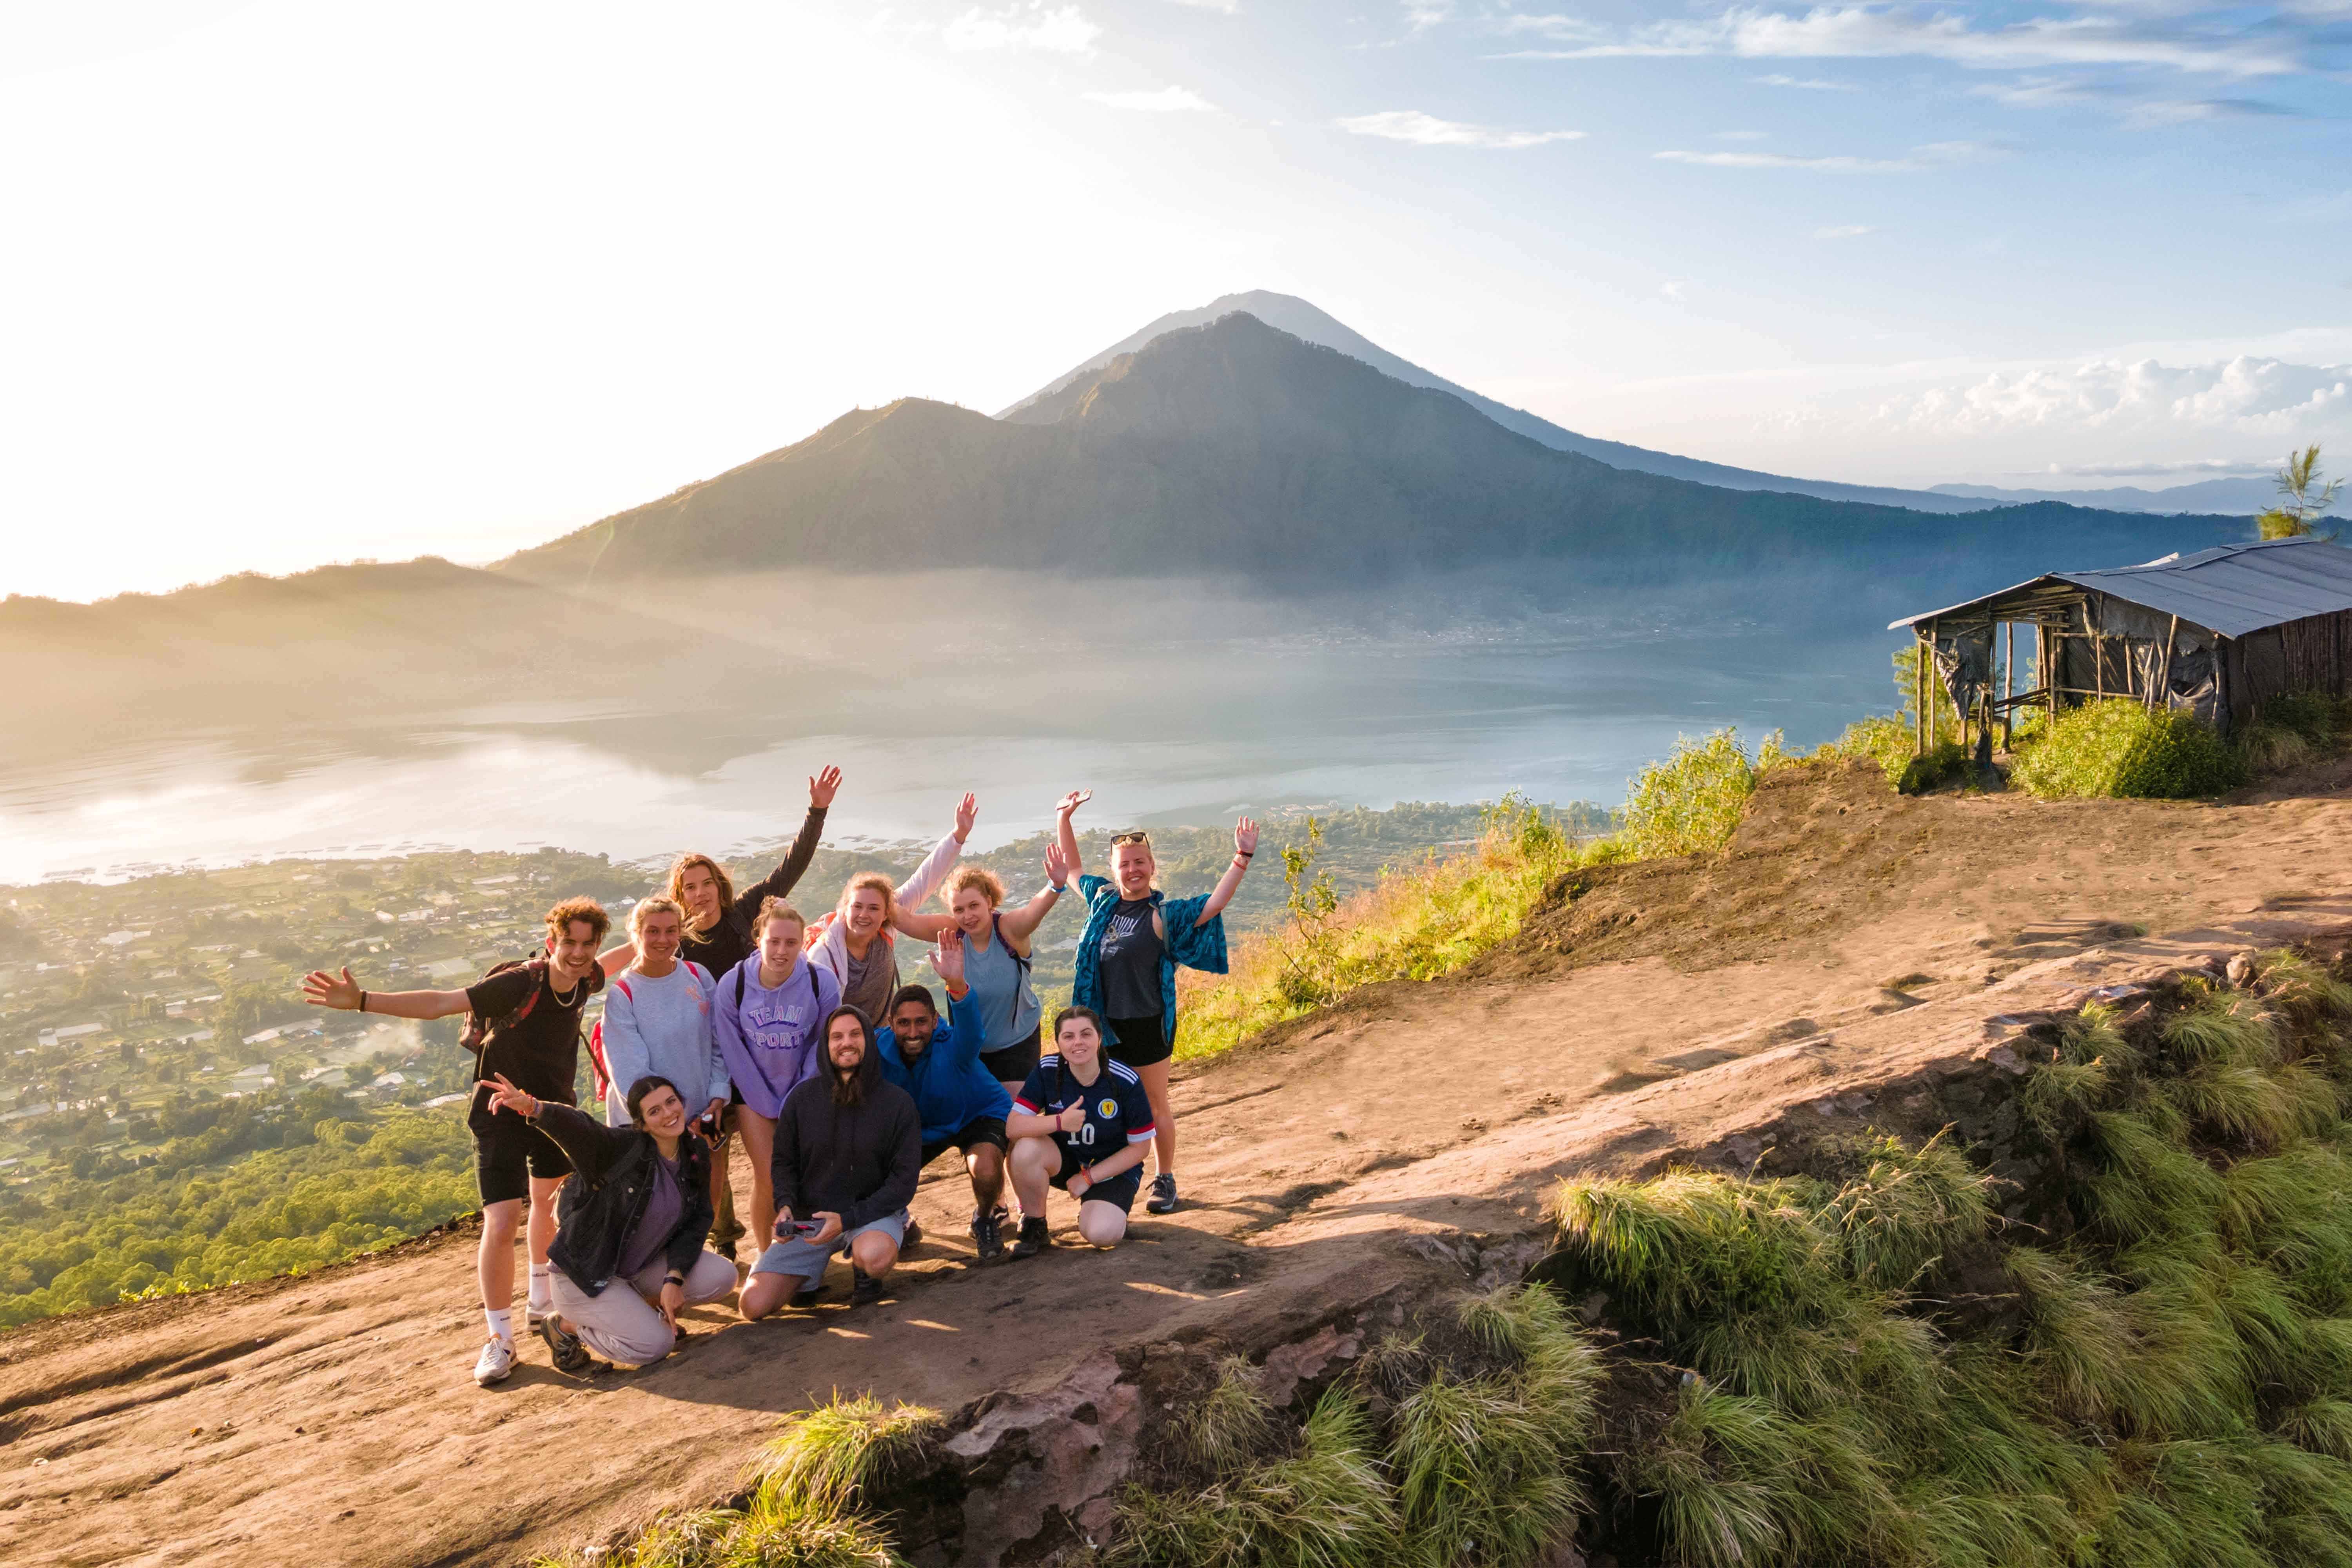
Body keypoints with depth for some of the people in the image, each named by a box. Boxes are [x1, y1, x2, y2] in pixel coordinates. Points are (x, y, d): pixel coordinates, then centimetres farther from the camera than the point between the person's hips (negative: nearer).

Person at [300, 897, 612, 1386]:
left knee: (549, 1201, 24)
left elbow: (614, 962, 13)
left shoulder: (585, 980, -13)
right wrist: (362, 1001, -46)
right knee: (501, 1225, -15)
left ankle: (542, 1300, 49)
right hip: (502, 1115, -6)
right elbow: (440, 1003, -37)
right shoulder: (519, 984, -30)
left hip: (554, 1108, 6)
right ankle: (500, 1340, 4)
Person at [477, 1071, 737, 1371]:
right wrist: (532, 1107, -63)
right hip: (586, 1273, -6)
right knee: (656, 1345, -19)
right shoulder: (623, 1148, -23)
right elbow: (577, 1130, -43)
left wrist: (673, 1279, -14)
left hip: (640, 1264, 6)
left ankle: (638, 1305, 11)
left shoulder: (697, 1155, -5)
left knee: (722, 1277, -12)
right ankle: (563, 1324, 6)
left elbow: (697, 1223, -1)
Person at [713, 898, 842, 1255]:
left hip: (805, 1090, 0)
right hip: (754, 1094, 0)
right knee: (767, 1179, -5)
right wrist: (770, 1108, -6)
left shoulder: (822, 984, -20)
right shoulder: (732, 986, -18)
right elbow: (732, 1051, -8)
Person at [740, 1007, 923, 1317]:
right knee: (754, 1305, -13)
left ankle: (863, 1273, 0)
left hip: (871, 1213, -2)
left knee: (875, 1256, -39)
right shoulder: (802, 1098, 0)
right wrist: (785, 1205, -13)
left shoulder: (898, 1102, -7)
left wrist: (847, 1219, -18)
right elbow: (784, 1162, 9)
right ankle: (810, 1276, 19)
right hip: (808, 1218, 2)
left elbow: (904, 1180, -8)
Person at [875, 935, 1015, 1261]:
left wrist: (957, 985, -79)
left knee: (986, 1172, -33)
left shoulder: (952, 1046, -36)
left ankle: (985, 1221, 4)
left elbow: (969, 1028, -61)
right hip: (919, 1126, 4)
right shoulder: (880, 1048, -23)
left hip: (978, 1115, -4)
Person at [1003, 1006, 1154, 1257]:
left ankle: (1099, 1211, 10)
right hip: (1064, 1161, 2)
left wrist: (1088, 1178, -13)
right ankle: (1034, 1227, -7)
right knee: (1027, 1149, -31)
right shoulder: (1047, 1070, -15)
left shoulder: (1126, 1082, -20)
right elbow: (1012, 1126, -21)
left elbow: (1139, 1148, -10)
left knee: (1101, 1235, -29)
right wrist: (1059, 1122, -38)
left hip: (1112, 1169, -2)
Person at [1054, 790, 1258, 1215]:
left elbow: (1213, 906, -21)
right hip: (1105, 1022, 4)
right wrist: (1064, 818, 17)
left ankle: (1165, 1179, 23)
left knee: (1155, 1104, 9)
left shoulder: (1165, 913, -9)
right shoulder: (1102, 899, 5)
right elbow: (1073, 867, 20)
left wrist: (1243, 858, -28)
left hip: (1148, 1024, -4)